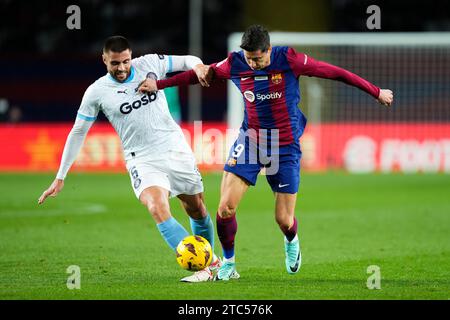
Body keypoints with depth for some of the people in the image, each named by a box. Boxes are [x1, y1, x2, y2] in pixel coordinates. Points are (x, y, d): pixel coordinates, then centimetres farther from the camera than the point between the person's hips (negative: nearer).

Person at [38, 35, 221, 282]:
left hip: (176, 149, 3)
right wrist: (60, 178, 2)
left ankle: (211, 259, 40)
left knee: (197, 210, 13)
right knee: (158, 209, -27)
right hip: (142, 160, -3)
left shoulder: (149, 64, -3)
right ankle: (201, 268, -28)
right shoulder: (96, 92, -6)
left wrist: (198, 66, -15)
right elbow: (78, 132, 2)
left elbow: (186, 60, 11)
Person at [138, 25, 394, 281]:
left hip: (285, 147, -2)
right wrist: (159, 85, 11)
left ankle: (292, 242, 39)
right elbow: (202, 74, 9)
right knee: (226, 207, -14)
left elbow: (333, 72, -8)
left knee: (284, 220, 0)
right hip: (250, 141, 2)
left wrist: (376, 92, -3)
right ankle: (228, 264, 8)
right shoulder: (235, 63, -7)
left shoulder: (289, 60, -15)